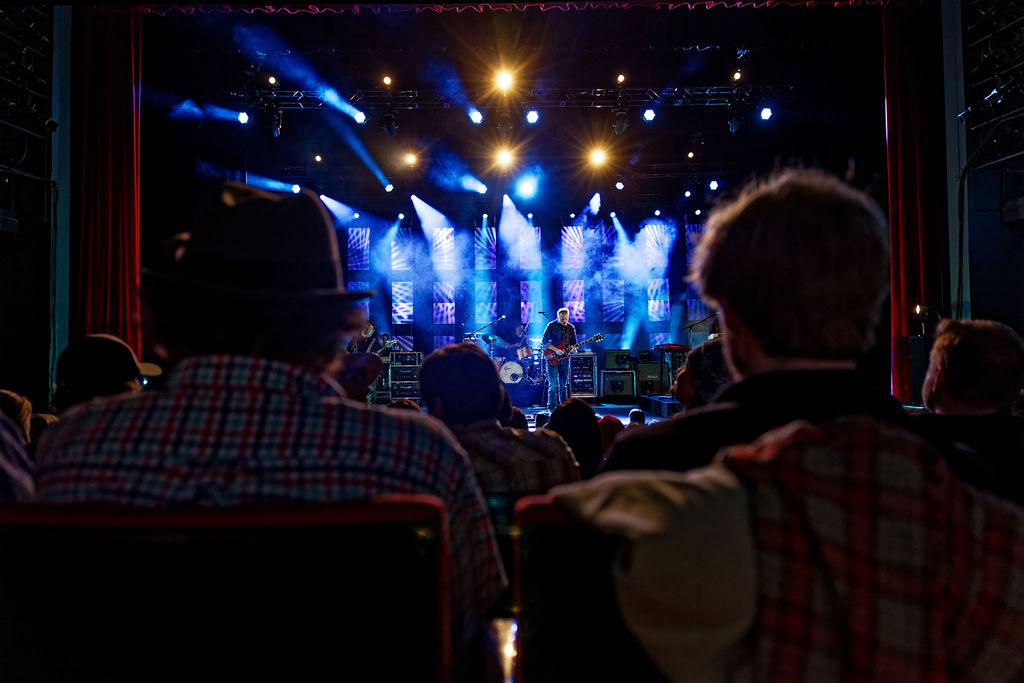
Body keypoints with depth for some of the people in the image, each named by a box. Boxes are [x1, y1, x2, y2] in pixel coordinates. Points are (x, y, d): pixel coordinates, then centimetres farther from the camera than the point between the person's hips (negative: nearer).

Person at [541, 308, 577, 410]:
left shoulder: (571, 328, 8)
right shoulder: (551, 326, -5)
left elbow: (573, 342, 15)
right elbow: (544, 341, -7)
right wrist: (556, 350, -17)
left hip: (564, 358, 4)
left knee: (563, 384, 7)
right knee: (553, 384, -6)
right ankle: (551, 408, 0)